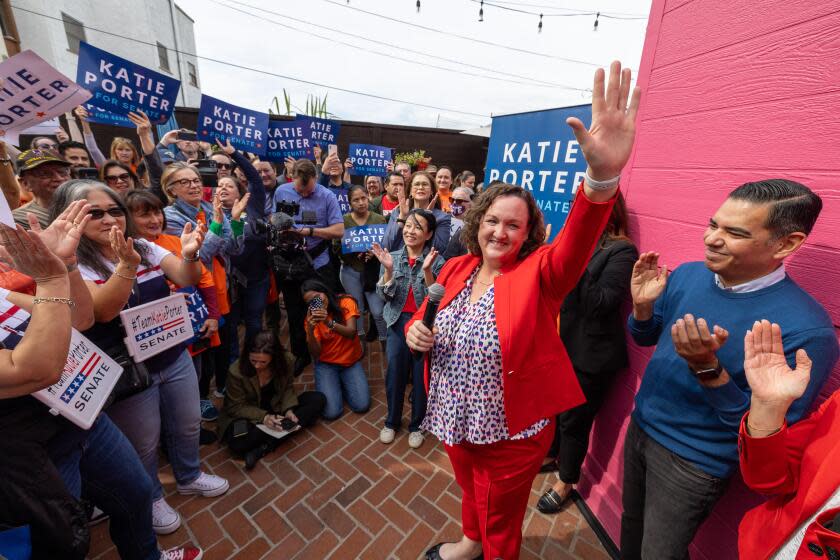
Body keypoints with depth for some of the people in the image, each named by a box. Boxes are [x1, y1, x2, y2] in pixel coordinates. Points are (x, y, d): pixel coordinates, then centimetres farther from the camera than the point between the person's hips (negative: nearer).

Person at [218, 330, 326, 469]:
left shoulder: (284, 361, -18)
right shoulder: (237, 372, -24)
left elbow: (288, 388, -5)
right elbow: (236, 407, -16)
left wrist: (288, 409, -23)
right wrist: (263, 417, -30)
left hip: (277, 407, 4)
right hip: (249, 416, -3)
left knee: (318, 399, -15)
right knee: (238, 443, -36)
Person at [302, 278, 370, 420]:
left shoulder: (346, 302, -12)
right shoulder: (311, 318, -9)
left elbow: (351, 333, -24)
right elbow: (315, 353, -16)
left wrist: (329, 322, -39)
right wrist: (310, 330, -33)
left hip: (351, 361, 0)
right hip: (326, 364, 0)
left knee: (362, 406, -13)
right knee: (331, 412, -15)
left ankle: (343, 384, 16)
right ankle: (335, 385, 17)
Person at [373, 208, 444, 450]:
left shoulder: (437, 261, -7)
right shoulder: (393, 257, 1)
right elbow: (385, 295, -5)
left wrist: (427, 270, -26)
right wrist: (388, 269, -20)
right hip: (398, 321, 2)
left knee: (421, 376, 9)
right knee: (395, 373, 10)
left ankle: (417, 425, 34)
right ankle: (392, 421, 36)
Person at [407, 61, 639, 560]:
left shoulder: (539, 273, -17)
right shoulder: (456, 269, -5)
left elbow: (577, 245, -38)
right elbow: (423, 319, 6)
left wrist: (602, 176, -56)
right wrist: (415, 331, -17)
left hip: (511, 431, -4)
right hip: (455, 419, 5)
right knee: (470, 492, 34)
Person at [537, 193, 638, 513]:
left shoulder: (622, 251, -13)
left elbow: (601, 304, -23)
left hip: (590, 354, -6)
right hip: (561, 344, 6)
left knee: (574, 420, 11)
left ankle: (566, 482, 36)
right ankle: (551, 456, 49)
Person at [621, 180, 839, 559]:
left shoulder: (806, 330, -24)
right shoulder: (687, 275, -9)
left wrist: (707, 369, -34)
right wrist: (643, 305, -17)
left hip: (694, 463, -4)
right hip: (640, 427, 5)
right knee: (630, 526, 27)